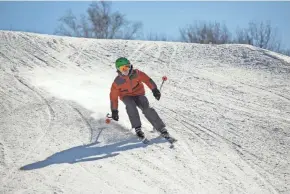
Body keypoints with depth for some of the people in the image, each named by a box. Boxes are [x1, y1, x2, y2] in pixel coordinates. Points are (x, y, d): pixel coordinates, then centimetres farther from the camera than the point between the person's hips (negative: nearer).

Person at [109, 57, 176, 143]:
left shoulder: (136, 73, -17)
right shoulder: (117, 82, -17)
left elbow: (147, 80, -14)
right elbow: (113, 96, -11)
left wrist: (154, 90, -25)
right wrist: (114, 111, -11)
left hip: (138, 94, 0)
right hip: (127, 97, 0)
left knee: (147, 108, -24)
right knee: (131, 105, -35)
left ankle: (162, 129, -25)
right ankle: (138, 129, -26)